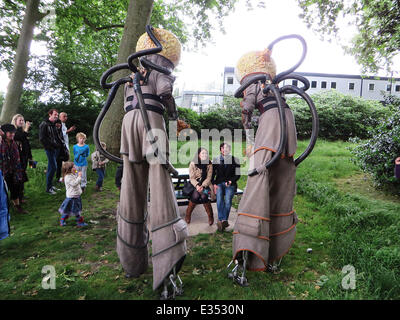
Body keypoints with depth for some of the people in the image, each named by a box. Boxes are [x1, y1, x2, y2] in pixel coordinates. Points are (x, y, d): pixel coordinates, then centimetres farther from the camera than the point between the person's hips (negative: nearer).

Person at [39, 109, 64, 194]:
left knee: (51, 167, 14)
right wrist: (51, 146, -16)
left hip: (56, 148, 8)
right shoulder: (44, 124, -9)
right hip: (50, 149, -8)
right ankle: (48, 188, 0)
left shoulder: (54, 124, 17)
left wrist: (61, 142, 8)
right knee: (53, 167, -9)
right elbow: (42, 138, -14)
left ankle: (50, 185, 23)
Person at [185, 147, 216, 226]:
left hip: (205, 185, 0)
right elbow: (192, 178, -7)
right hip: (194, 185, 0)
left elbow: (209, 178, -5)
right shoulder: (193, 164, -5)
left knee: (203, 196, -29)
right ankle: (188, 215, -8)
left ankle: (210, 216, -10)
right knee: (196, 195, -29)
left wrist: (202, 186, -22)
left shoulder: (209, 164, -2)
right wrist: (197, 185, -26)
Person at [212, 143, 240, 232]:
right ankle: (223, 221, -29)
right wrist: (214, 184, -3)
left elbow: (237, 175, 8)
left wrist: (231, 181, -8)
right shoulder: (216, 160, 12)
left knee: (228, 200, -22)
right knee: (219, 198, -24)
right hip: (219, 183, 1)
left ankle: (222, 221, -23)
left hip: (230, 184, 0)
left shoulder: (235, 160, 8)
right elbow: (212, 174, 11)